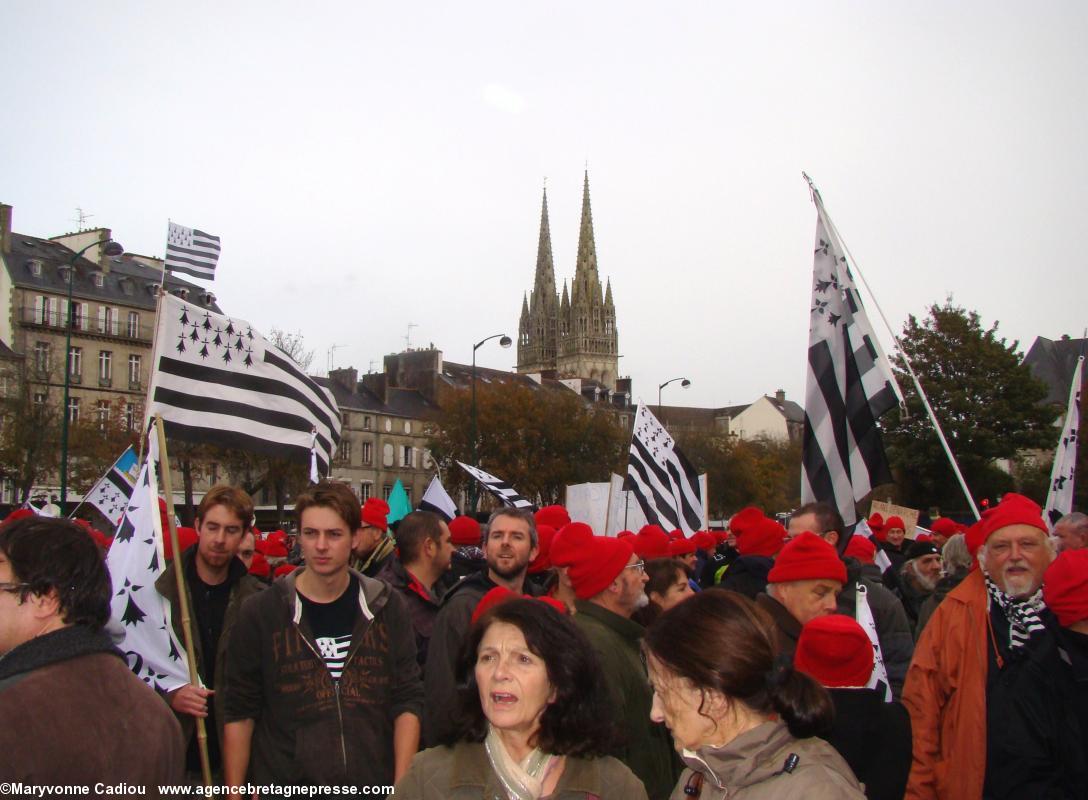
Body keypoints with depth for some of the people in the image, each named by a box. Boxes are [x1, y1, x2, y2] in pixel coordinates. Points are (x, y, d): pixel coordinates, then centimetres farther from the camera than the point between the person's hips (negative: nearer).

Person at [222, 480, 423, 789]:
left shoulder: (386, 607, -2)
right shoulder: (261, 612, -5)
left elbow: (407, 703, -1)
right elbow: (239, 713, -2)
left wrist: (403, 785, -7)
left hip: (374, 785, 1)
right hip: (284, 785, -1)